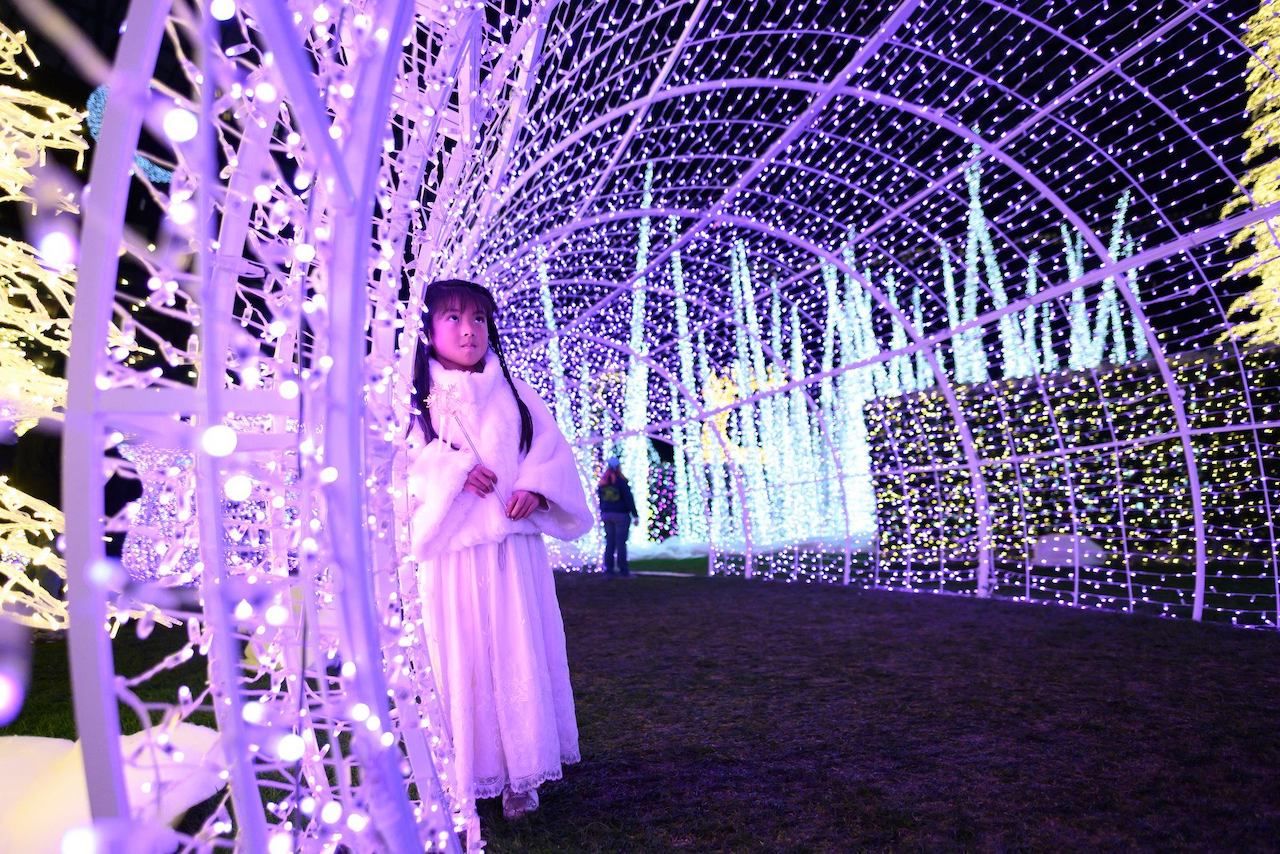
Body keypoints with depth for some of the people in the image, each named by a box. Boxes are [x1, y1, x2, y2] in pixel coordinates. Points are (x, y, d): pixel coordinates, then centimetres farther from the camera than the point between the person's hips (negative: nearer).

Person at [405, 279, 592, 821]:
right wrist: (453, 471, -18)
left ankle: (521, 774, 17)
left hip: (513, 546, 2)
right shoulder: (411, 396, 3)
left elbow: (553, 448, 6)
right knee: (459, 657, 2)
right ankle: (465, 772, 17)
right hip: (448, 549, -2)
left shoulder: (512, 391, 10)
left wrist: (535, 486, -13)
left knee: (520, 654, 4)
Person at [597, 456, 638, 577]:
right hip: (621, 514, -6)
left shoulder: (602, 482, 8)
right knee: (621, 542, -4)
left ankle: (608, 569, 9)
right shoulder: (621, 481, -11)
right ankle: (623, 570, -2)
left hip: (607, 515, 6)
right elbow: (629, 498, -11)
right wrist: (635, 515, -8)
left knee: (609, 542, 9)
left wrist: (603, 514, 21)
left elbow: (600, 499, 13)